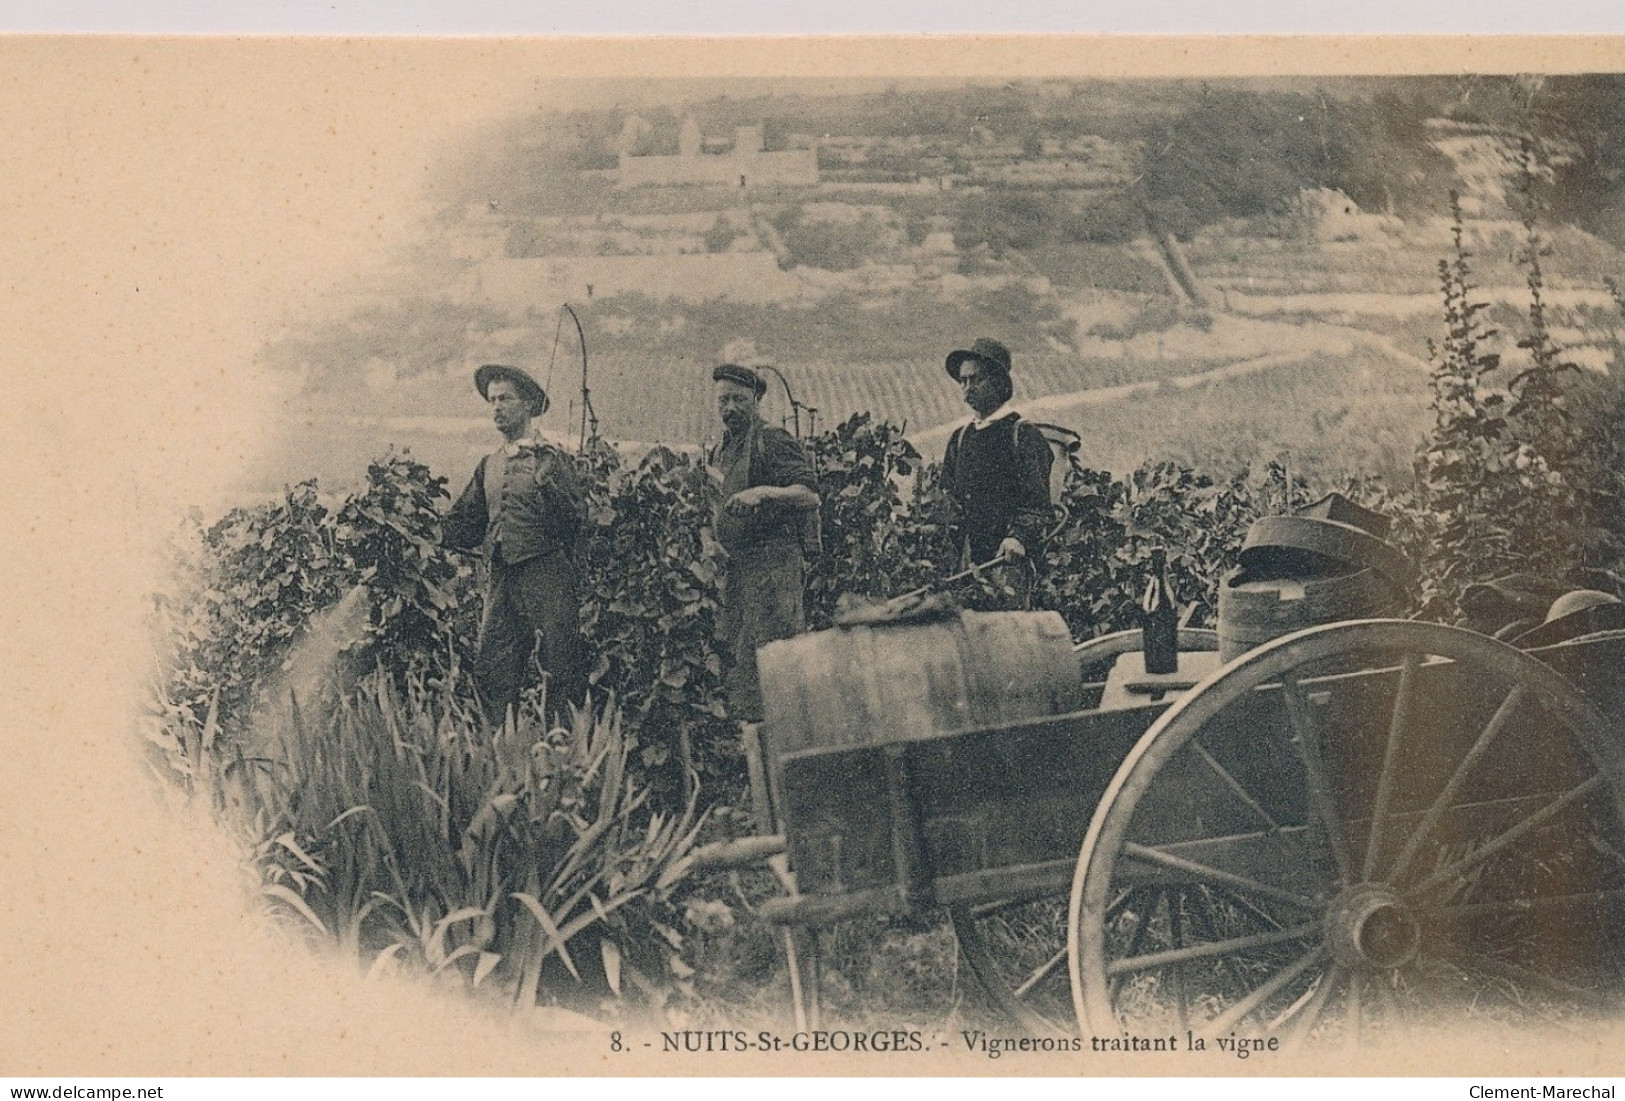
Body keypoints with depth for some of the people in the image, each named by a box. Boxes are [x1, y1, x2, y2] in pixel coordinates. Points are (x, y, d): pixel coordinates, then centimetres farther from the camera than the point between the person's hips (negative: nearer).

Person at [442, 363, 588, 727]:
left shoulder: (552, 460, -1)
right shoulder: (489, 466, 17)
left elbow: (575, 520, -12)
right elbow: (466, 525, 22)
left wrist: (546, 485, -25)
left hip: (546, 574, -6)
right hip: (500, 578, 6)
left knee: (561, 668, -5)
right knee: (491, 672, 4)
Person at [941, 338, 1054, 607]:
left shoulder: (1023, 435, -2)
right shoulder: (960, 437, 16)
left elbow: (1037, 502, -8)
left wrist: (1018, 537, -24)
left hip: (1010, 554, -5)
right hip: (970, 554, 6)